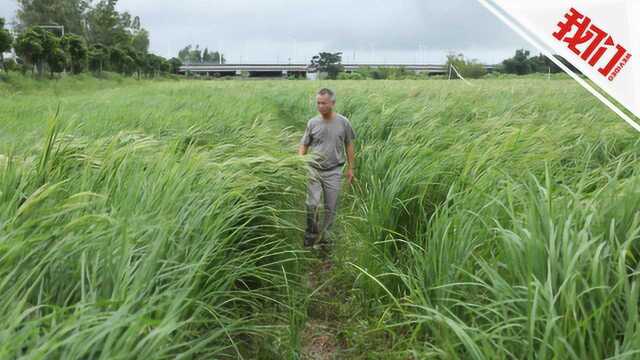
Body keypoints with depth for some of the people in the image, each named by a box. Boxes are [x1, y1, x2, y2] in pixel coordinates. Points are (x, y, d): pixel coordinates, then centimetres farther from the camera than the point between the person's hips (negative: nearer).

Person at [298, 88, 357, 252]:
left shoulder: (343, 122, -1)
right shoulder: (312, 123, 0)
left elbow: (349, 146, 8)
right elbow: (303, 146, 6)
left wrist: (351, 168, 7)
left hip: (334, 171, 0)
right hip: (314, 169, 0)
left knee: (331, 207, 7)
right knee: (311, 205, -10)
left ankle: (325, 237, 25)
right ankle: (311, 234, 13)